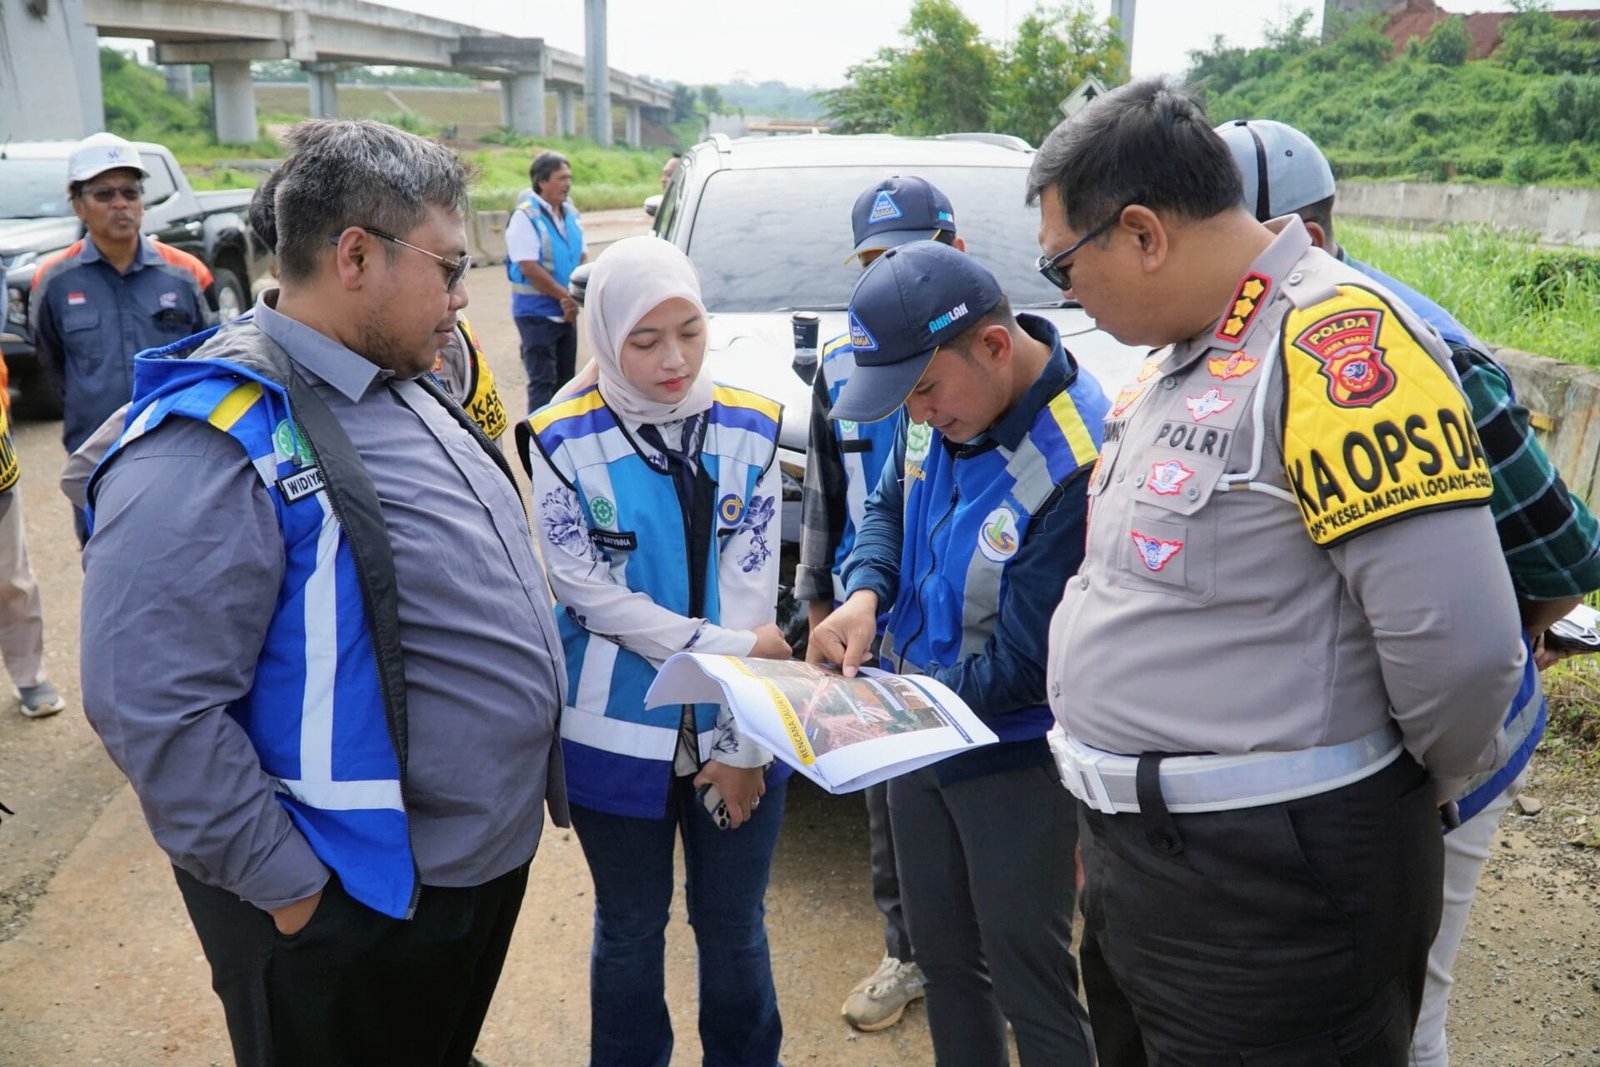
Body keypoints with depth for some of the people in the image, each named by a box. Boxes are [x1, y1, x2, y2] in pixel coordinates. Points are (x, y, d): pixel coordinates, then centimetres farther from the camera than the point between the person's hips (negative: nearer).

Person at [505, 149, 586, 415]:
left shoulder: (570, 213, 7)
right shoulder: (525, 216, -14)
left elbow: (582, 256, 11)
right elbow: (530, 268, -21)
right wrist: (567, 296, -17)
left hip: (566, 312, 7)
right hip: (537, 312, -7)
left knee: (565, 379, 14)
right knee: (543, 382, -6)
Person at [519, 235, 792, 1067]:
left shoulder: (750, 429, -2)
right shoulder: (563, 441, -8)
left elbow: (753, 594, -7)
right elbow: (589, 591, -11)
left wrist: (742, 744, -11)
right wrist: (725, 649, -18)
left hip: (734, 732, 2)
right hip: (620, 735, -1)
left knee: (734, 929, 16)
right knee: (630, 930, 16)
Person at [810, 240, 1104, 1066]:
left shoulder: (1077, 467, -30)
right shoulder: (942, 405, -7)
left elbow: (1022, 665, -25)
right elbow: (889, 507, 8)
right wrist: (865, 592, -13)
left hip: (1015, 764, -7)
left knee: (1031, 987, 10)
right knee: (944, 959, 24)